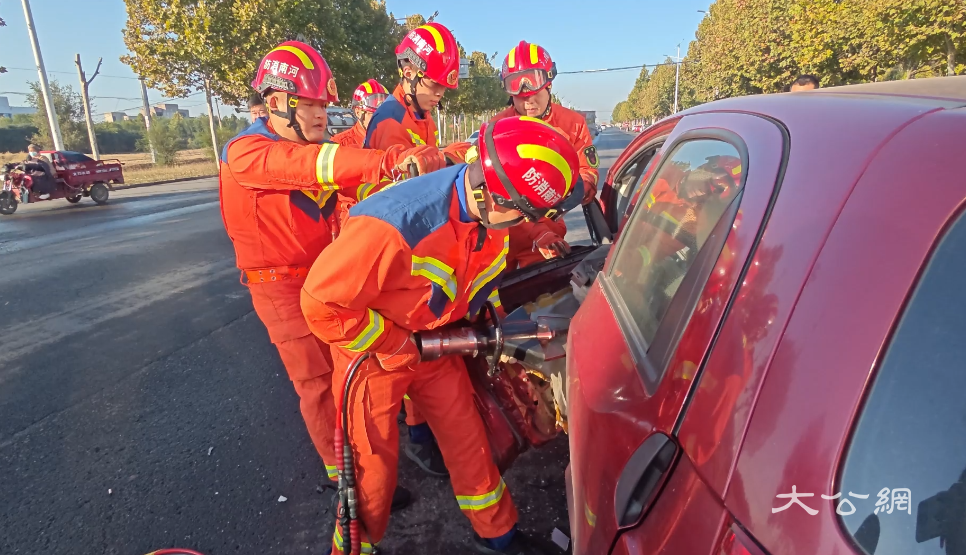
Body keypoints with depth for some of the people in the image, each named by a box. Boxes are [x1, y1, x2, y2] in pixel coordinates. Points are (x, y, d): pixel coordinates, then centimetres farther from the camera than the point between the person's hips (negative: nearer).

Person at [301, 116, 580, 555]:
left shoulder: (490, 213, -13)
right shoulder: (396, 226, -37)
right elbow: (321, 302, -28)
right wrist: (398, 346, -22)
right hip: (376, 354, -5)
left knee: (467, 438, 13)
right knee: (374, 466, 9)